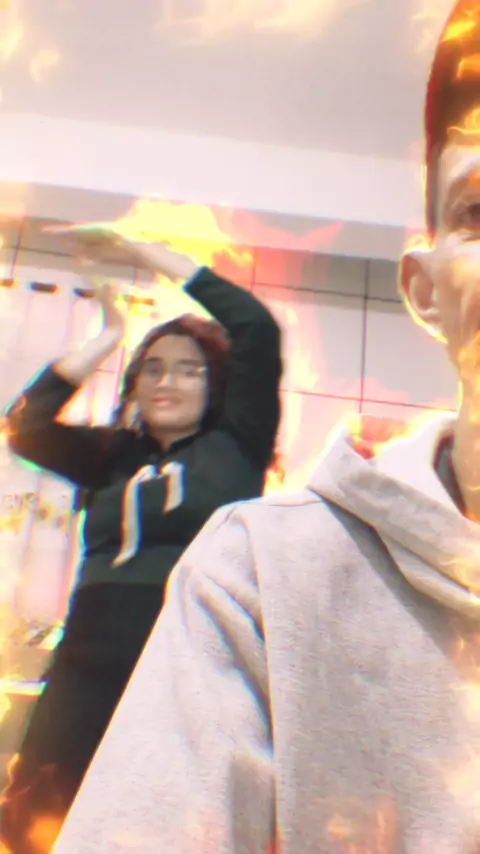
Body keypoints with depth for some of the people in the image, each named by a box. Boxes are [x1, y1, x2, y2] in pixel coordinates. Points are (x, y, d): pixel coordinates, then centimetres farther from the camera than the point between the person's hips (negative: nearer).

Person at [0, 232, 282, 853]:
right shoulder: (112, 458, 19)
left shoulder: (234, 448, 9)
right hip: (91, 672, 3)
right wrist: (109, 337, 12)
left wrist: (143, 251, 5)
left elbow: (259, 330, 0)